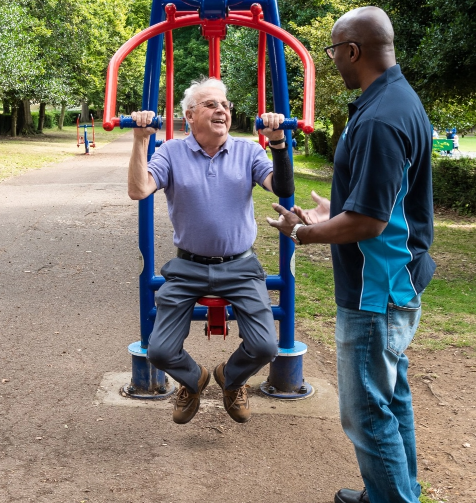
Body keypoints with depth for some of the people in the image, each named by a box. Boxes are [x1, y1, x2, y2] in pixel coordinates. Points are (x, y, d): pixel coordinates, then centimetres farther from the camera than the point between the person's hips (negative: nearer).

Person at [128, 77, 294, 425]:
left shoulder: (248, 151, 0)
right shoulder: (172, 152, -3)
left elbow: (283, 189, -13)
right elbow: (138, 190, -17)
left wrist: (278, 142, -25)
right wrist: (141, 139, -23)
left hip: (240, 267, 0)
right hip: (187, 268, 0)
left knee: (265, 348, -13)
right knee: (160, 351, -7)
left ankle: (231, 380, 24)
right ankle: (194, 381, 30)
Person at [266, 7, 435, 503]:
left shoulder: (378, 120, -25)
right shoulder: (401, 98, 7)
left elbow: (368, 222, -26)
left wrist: (304, 232, -11)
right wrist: (333, 211, 22)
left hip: (375, 292, -11)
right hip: (397, 282, 11)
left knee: (368, 411, 2)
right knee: (392, 395, 22)